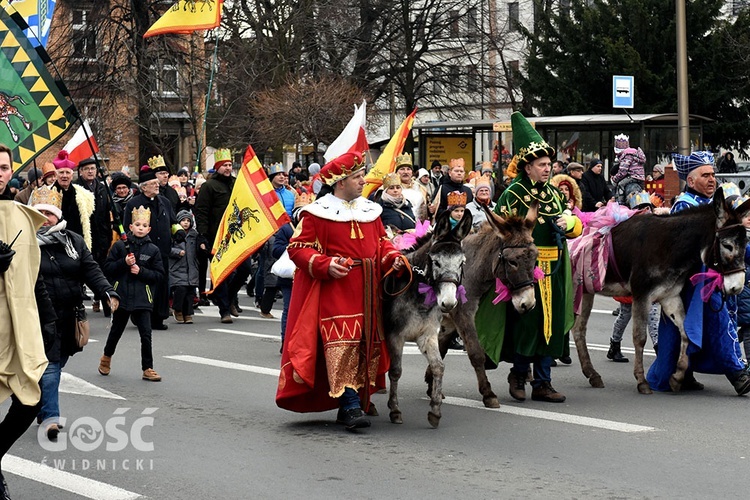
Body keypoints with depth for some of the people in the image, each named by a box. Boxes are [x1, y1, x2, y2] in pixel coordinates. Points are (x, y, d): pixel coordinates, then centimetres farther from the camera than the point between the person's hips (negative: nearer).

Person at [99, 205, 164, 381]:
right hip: (122, 295, 0)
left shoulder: (153, 250, 0)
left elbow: (160, 275, 0)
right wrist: (124, 263, -15)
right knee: (116, 329, 16)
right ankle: (106, 357, 41)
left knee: (146, 334, -5)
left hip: (142, 298, 0)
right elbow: (108, 268, -2)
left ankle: (147, 369, 4)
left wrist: (141, 271, -12)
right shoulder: (120, 246, -1)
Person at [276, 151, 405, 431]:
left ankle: (349, 406, 17)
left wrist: (393, 258, -2)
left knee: (366, 345, 7)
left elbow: (382, 243, 20)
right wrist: (325, 265, -21)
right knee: (341, 345, -16)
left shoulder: (370, 210, 14)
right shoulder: (317, 213, -4)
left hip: (367, 292, 6)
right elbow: (297, 248, -6)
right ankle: (351, 406, -18)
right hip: (334, 290, -6)